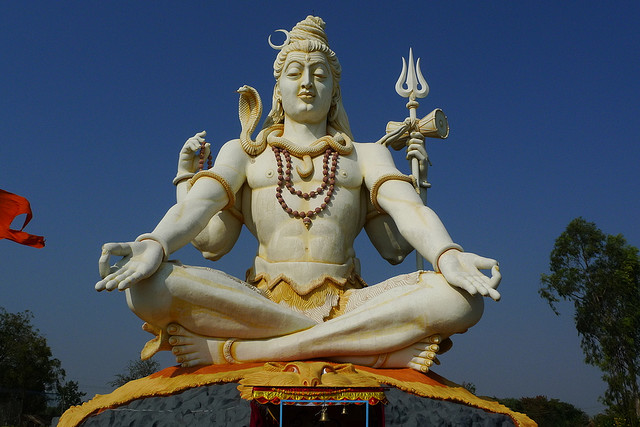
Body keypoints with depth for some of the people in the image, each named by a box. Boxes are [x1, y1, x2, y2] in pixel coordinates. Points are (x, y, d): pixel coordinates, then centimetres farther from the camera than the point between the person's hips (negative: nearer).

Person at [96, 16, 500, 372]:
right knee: (148, 285, -28)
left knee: (458, 298, -29)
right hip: (261, 304, 0)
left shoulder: (367, 155, 17)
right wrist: (155, 245, -18)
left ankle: (235, 350, -27)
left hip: (346, 304, 1)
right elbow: (207, 223, 1)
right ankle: (370, 344, -26)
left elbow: (407, 208, -1)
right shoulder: (243, 152, 18)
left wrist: (447, 255, -21)